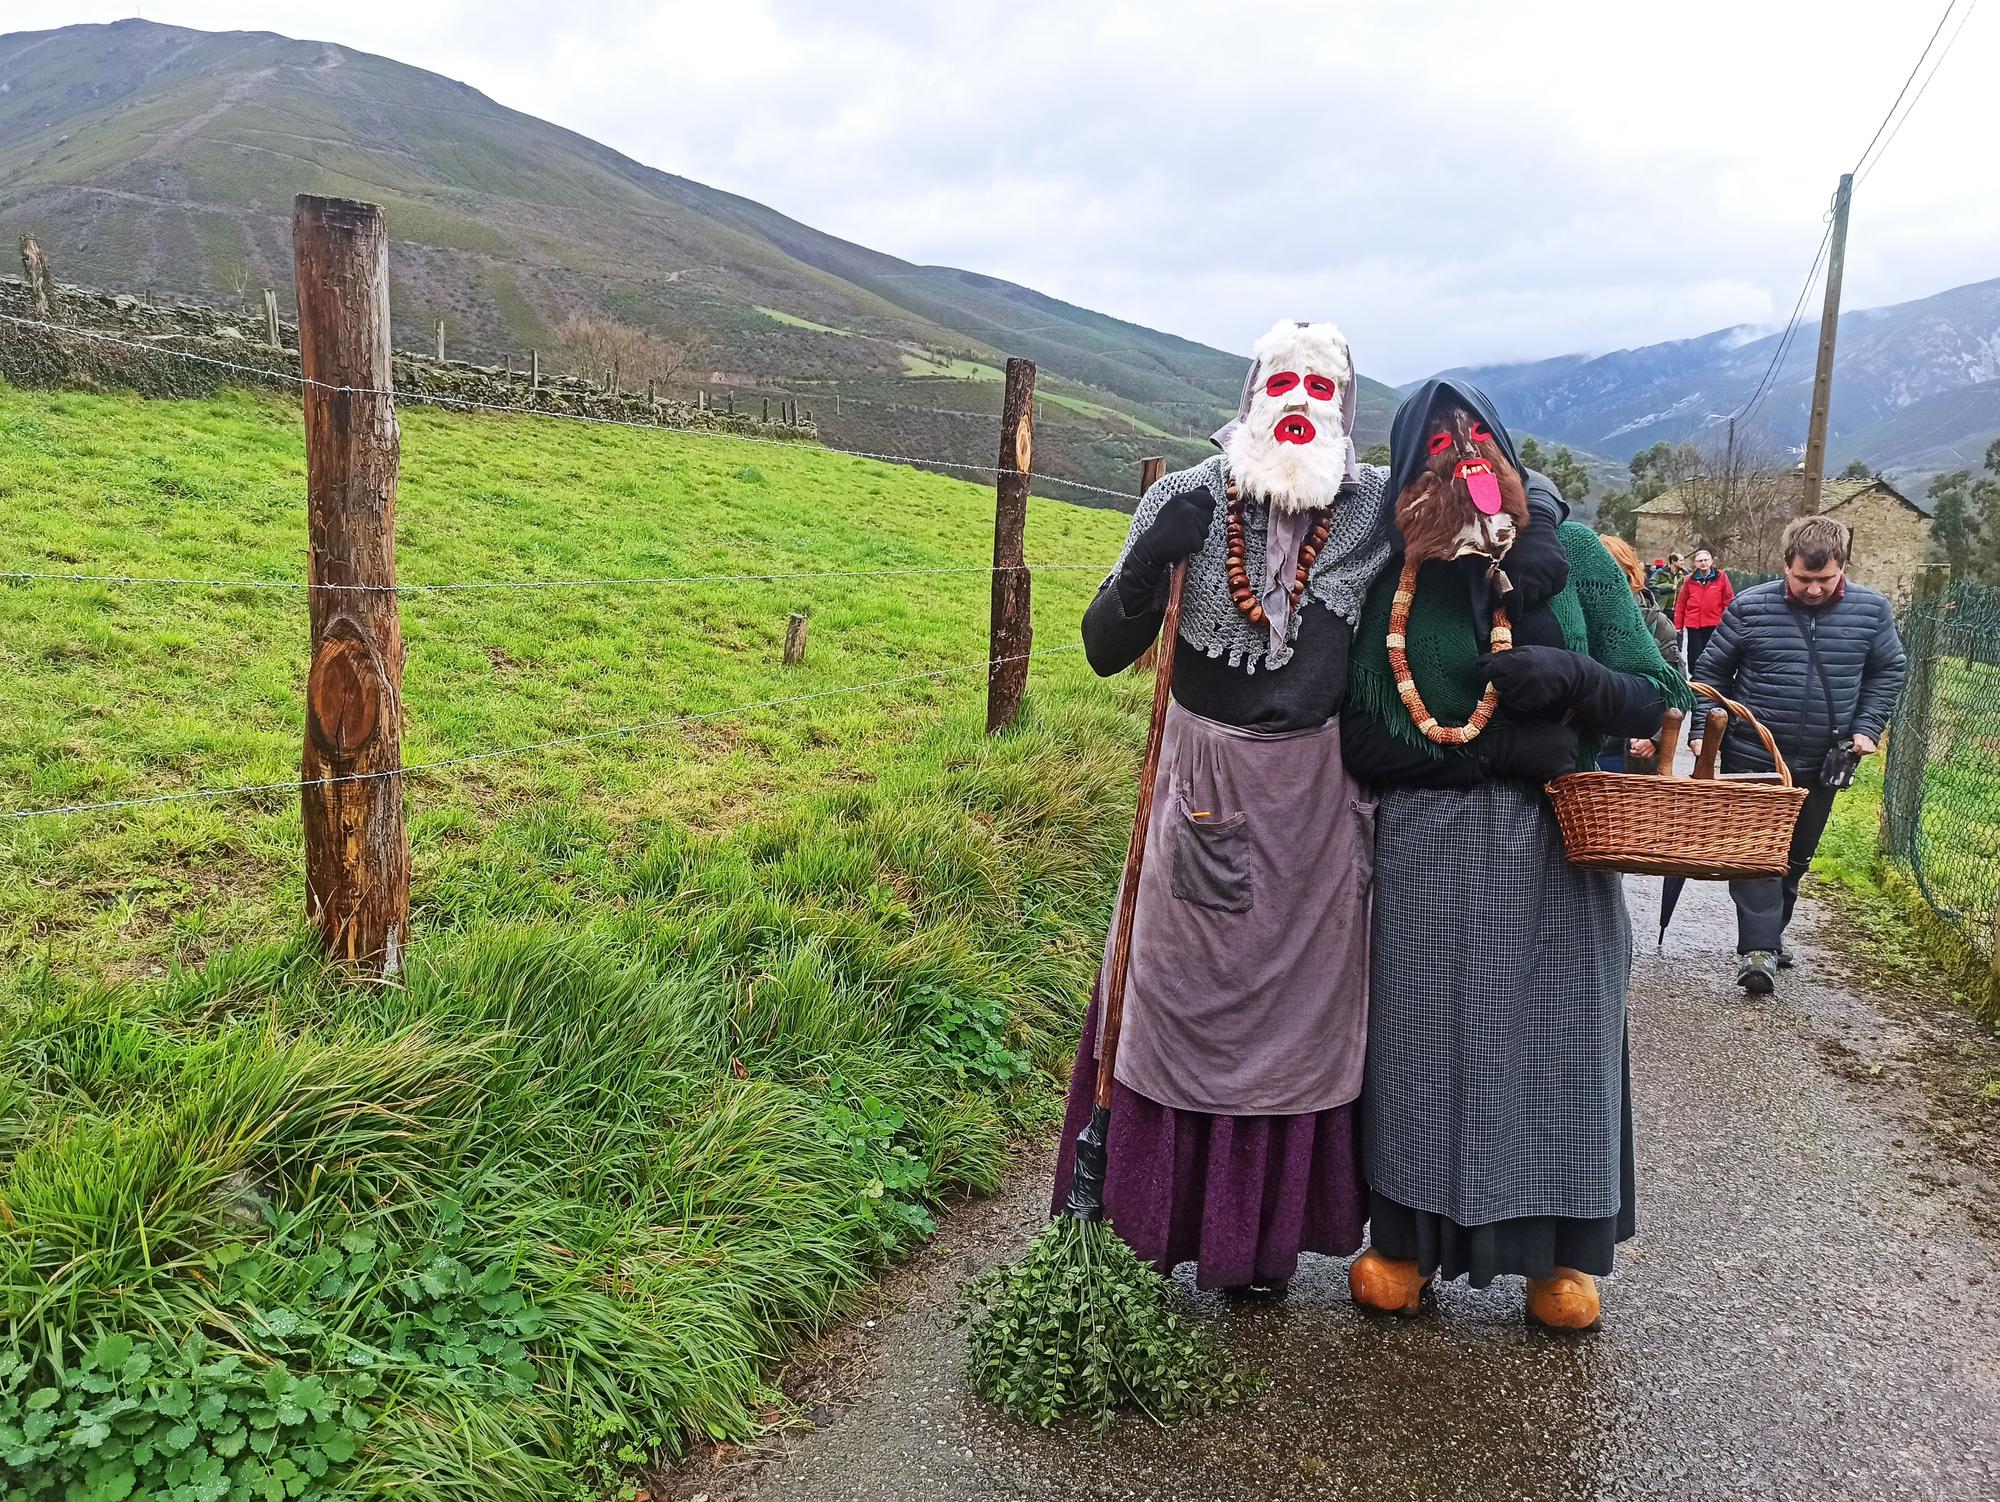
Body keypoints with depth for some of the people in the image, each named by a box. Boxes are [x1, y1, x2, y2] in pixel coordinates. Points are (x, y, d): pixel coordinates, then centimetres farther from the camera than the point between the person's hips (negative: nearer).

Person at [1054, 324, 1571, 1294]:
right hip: (1200, 781, -1)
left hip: (1311, 795, 1)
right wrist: (1151, 560, -22)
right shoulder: (1189, 501, -5)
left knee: (1296, 1006, 10)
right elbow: (1105, 652, -6)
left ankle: (1264, 1237, 28)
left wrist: (1539, 527, -10)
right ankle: (1145, 1223, 24)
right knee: (1178, 998, 7)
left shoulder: (1380, 507, -3)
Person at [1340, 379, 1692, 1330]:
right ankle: (1408, 1241, 25)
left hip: (1558, 852, 1)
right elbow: (1359, 742, -6)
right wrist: (1485, 750, -17)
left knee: (1556, 1036, 9)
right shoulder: (1388, 582, -2)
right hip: (1430, 852, -1)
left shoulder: (1572, 556, 0)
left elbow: (1657, 701, 1)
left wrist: (1573, 675, -19)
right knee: (1424, 1037, 7)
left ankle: (1559, 1251, 28)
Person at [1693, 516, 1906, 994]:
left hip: (1821, 763, 3)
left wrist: (1867, 727, -1)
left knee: (1796, 856, 16)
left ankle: (1769, 933, 31)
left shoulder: (1871, 610, -3)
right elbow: (1711, 671, 0)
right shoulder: (1750, 607, -9)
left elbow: (1888, 672, 10)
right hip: (1753, 758, -3)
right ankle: (1759, 949, -8)